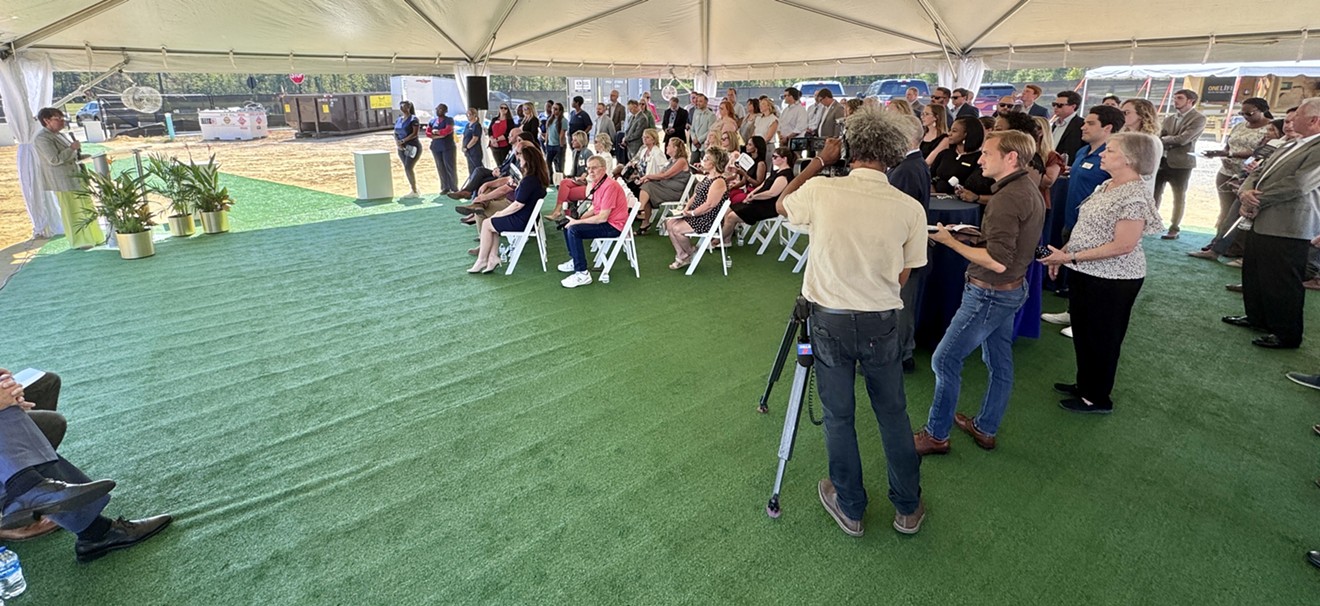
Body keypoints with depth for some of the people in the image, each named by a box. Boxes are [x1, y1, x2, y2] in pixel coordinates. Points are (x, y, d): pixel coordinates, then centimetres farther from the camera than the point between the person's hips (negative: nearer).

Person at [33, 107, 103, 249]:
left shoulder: (56, 134, 14)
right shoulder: (42, 138, -15)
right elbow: (55, 160, -22)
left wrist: (82, 156, 9)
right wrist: (72, 148, -18)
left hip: (74, 177, 9)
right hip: (63, 180, -9)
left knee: (85, 207, 14)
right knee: (72, 210, -2)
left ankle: (90, 236, 23)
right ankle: (80, 240, 5)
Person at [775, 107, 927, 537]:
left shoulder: (820, 191, -13)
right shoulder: (911, 208, -9)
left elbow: (782, 205, 9)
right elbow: (902, 278, 1)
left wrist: (821, 160, 12)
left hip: (830, 319, -1)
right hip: (882, 322, 1)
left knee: (838, 416, 13)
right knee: (893, 414, 17)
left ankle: (850, 508, 28)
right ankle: (908, 509, 32)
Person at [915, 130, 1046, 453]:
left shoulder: (1007, 199, -24)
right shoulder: (1030, 189, 8)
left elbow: (997, 261, -28)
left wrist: (952, 242, -20)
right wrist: (978, 235, 5)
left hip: (991, 293, -10)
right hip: (1013, 288, 10)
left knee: (945, 360, -2)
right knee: (999, 363, 18)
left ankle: (935, 435, 10)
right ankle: (985, 429, 34)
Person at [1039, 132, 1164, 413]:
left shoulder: (1135, 196, -21)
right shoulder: (1106, 186, 7)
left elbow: (1123, 246, -25)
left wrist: (1071, 257, -24)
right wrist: (1063, 252, 6)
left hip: (1113, 280, -9)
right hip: (1088, 273, 9)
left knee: (1102, 337, 6)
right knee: (1082, 332, 19)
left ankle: (1097, 398, 22)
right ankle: (1085, 384, 37)